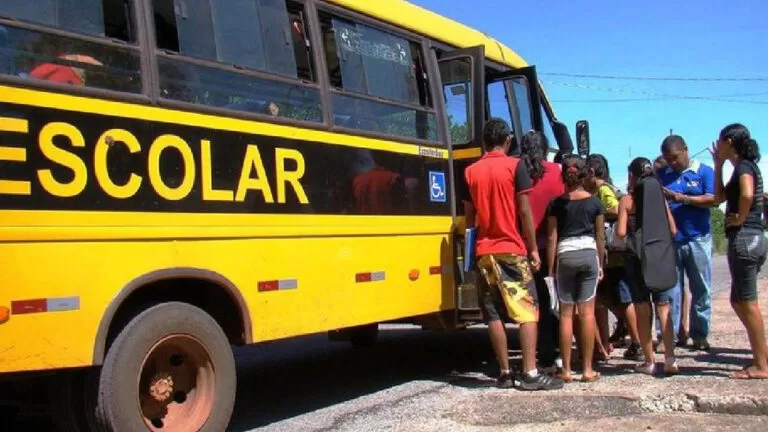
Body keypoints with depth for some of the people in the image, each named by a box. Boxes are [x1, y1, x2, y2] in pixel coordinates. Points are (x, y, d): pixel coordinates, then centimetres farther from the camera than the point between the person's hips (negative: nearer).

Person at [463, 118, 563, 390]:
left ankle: (504, 373, 9)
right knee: (527, 311, 0)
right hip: (513, 250, -4)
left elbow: (469, 218, 9)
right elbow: (524, 211, -7)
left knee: (494, 314, 5)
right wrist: (533, 248, -1)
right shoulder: (515, 166, -3)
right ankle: (530, 373, -4)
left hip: (484, 251, 4)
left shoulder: (470, 172, 7)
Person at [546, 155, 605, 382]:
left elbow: (552, 237, -2)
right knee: (587, 311, 2)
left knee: (566, 313, 4)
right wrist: (601, 264, 16)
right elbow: (600, 236, 7)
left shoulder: (557, 203, 0)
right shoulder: (594, 201, 3)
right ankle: (588, 369, 4)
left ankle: (566, 370, 4)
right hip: (589, 254, 1)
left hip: (565, 255, -1)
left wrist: (551, 267, 4)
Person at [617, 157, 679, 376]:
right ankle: (670, 359, 1)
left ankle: (649, 361, 9)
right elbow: (672, 230, 2)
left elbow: (621, 232, -13)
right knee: (664, 308, 8)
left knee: (642, 310, 5)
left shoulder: (627, 200, -6)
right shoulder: (660, 197, 3)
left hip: (637, 258, -2)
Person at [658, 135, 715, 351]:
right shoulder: (662, 174, 8)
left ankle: (699, 334, 15)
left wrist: (681, 198, -18)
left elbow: (712, 199, -10)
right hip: (669, 240, 2)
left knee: (701, 289, 5)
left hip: (698, 239, -1)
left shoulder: (704, 171, 1)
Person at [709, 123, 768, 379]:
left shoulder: (744, 166, -11)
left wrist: (739, 218, -17)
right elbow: (719, 197, 24)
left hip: (744, 238, -10)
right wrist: (718, 165, 20)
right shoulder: (746, 167, 18)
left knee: (747, 303, -5)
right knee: (740, 301, 15)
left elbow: (747, 195, -32)